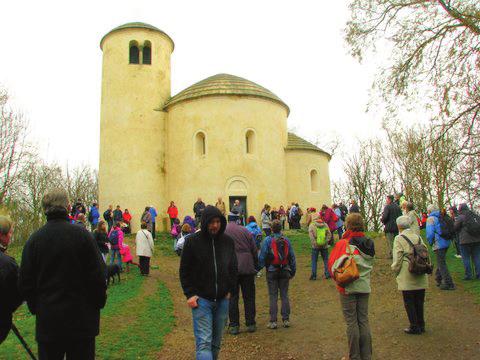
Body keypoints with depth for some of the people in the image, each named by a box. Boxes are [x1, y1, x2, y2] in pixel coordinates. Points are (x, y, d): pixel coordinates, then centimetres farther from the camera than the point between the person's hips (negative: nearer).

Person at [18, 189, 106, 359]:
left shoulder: (34, 239, -4)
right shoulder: (82, 235, -11)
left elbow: (25, 283, 1)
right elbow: (98, 276, -10)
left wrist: (35, 308, 15)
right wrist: (99, 303, 5)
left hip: (47, 321, 2)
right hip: (81, 319, -2)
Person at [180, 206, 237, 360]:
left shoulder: (228, 241, 3)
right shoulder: (192, 241, -6)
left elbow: (233, 268, 14)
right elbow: (184, 271, -1)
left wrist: (230, 290, 5)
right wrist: (189, 294, -8)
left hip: (222, 300, 4)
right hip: (201, 299, -3)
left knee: (216, 342, 13)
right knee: (204, 342, -10)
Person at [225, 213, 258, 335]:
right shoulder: (245, 231, 3)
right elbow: (254, 251, 4)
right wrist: (255, 267, 12)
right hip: (247, 268, 1)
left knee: (232, 297, 6)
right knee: (249, 297, 10)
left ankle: (234, 325, 8)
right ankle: (251, 324, 16)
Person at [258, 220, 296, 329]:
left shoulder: (268, 240, -8)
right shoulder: (286, 240, 3)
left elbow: (262, 256, -10)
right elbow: (292, 257, 8)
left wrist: (258, 268, -1)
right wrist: (292, 271, 17)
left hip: (272, 272, -3)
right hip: (285, 271, 3)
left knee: (273, 296, 2)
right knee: (284, 295, 9)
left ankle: (273, 321, 3)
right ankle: (286, 319, 12)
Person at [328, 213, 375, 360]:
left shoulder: (343, 244, -15)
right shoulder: (369, 244, 4)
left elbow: (333, 265, -17)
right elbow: (370, 265, 13)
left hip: (348, 288, -5)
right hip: (365, 287, 5)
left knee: (352, 322, 4)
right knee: (364, 321, 12)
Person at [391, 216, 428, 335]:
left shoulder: (399, 238, -8)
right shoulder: (418, 236, 7)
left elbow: (397, 258, -11)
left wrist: (395, 270, 2)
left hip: (407, 277, -5)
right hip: (420, 276, 5)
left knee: (409, 302, 5)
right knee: (419, 301, 15)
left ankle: (414, 327, 9)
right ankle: (421, 325, 23)